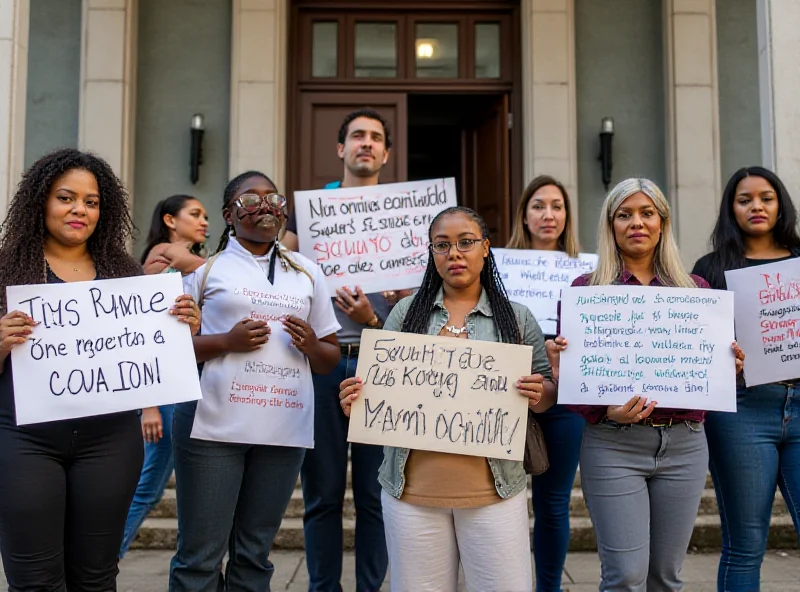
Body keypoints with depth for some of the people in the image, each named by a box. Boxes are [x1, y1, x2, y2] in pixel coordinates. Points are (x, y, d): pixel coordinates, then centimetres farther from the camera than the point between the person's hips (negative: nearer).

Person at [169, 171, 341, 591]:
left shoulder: (306, 273, 15)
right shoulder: (205, 268, 5)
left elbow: (331, 359, 17)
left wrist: (312, 345, -5)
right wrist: (226, 341, -13)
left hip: (284, 429, 3)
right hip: (213, 425, -3)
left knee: (254, 555, 11)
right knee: (200, 556, 1)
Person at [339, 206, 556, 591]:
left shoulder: (517, 318, 6)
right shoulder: (406, 312, 8)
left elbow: (547, 391, 9)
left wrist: (539, 395, -13)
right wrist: (356, 401, -10)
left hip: (492, 489, 0)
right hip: (412, 488, 1)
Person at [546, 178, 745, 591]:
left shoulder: (694, 289, 10)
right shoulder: (586, 289, 2)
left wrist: (730, 368, -7)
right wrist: (606, 411, -19)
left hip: (685, 443, 3)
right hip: (613, 445, -3)